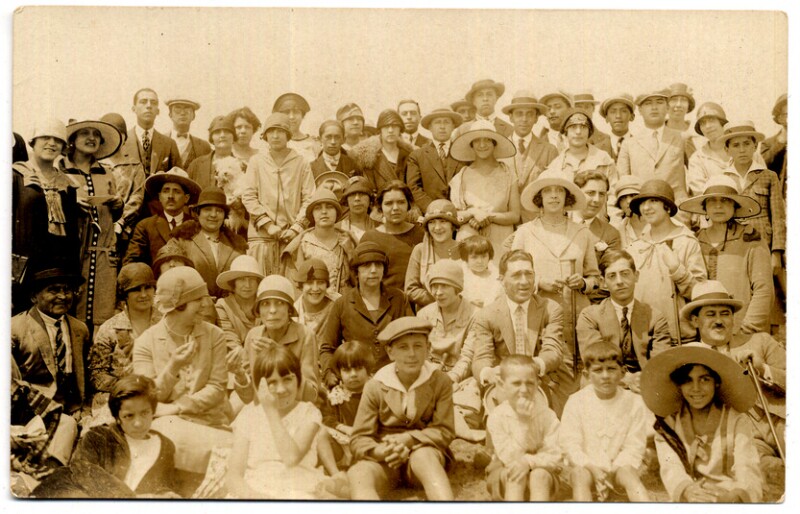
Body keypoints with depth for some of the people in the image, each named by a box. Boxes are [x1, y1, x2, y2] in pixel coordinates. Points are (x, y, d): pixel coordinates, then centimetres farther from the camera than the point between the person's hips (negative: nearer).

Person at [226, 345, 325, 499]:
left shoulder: (308, 413, 7)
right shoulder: (249, 415, 10)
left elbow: (292, 458, -10)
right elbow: (233, 474, 3)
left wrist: (271, 410, -6)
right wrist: (250, 495, -18)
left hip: (299, 492, 0)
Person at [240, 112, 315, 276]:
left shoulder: (301, 163, 8)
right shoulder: (256, 161, 9)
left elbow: (309, 199, 5)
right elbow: (248, 196, 4)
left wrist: (296, 227, -7)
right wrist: (268, 225, -6)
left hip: (292, 235, 0)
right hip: (261, 234, 0)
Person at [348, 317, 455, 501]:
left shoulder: (440, 382, 2)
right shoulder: (375, 386, 3)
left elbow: (444, 431, -2)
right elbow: (359, 439, -1)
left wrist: (408, 439, -19)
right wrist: (380, 451, -25)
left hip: (426, 452, 0)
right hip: (385, 458, 1)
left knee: (423, 456, -39)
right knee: (358, 473, -34)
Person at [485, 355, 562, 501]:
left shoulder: (548, 416, -10)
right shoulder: (496, 417, -13)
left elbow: (554, 457, -14)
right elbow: (510, 459, -20)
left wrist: (528, 461, -33)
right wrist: (523, 421, -27)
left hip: (540, 469, 1)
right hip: (504, 473, 0)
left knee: (539, 475, -32)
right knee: (516, 474, -33)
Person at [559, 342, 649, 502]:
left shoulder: (634, 403, -1)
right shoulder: (576, 401, -2)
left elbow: (634, 447, -5)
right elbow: (569, 442, -6)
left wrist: (611, 473, -17)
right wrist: (593, 469, -20)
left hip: (618, 467, 1)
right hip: (586, 466, 0)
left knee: (628, 472, -31)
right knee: (580, 474, -32)